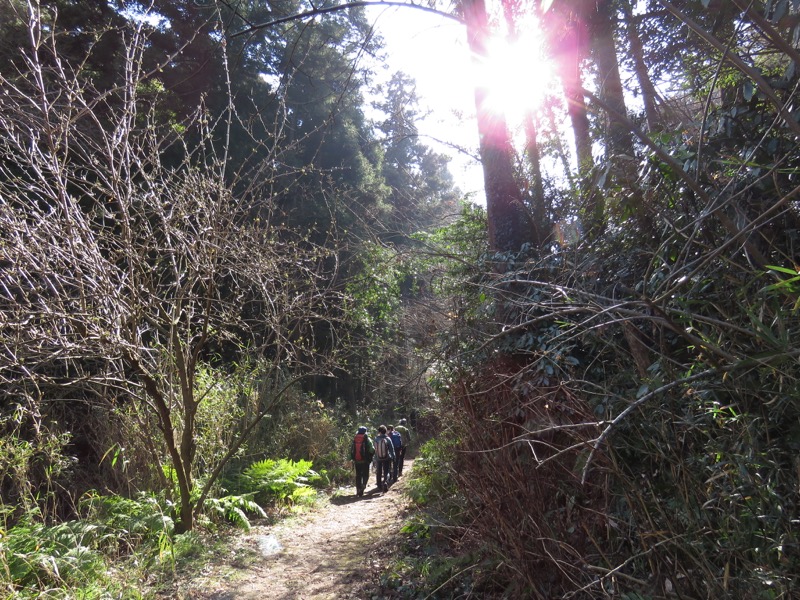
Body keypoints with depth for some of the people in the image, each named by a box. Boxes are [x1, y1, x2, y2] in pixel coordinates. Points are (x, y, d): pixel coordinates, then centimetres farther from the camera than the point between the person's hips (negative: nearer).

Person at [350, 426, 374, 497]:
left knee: (358, 475, 13)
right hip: (365, 461, -3)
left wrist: (352, 459, 15)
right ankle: (363, 485, -18)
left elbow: (351, 450, 8)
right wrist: (370, 457, 7)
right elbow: (372, 450, -10)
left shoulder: (354, 440, 6)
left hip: (356, 461, 3)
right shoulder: (367, 439, -6)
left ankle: (358, 490, 12)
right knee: (365, 474, 7)